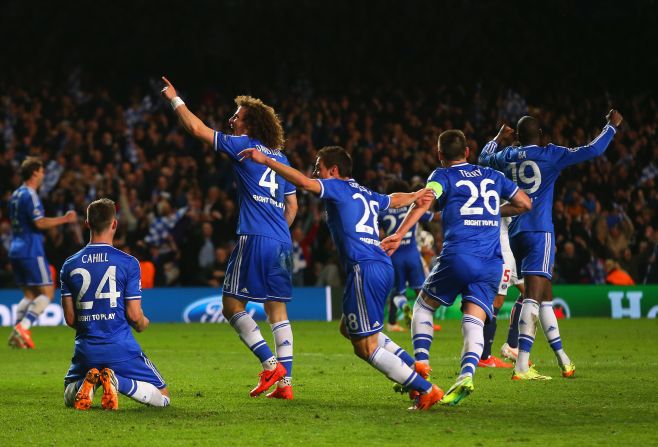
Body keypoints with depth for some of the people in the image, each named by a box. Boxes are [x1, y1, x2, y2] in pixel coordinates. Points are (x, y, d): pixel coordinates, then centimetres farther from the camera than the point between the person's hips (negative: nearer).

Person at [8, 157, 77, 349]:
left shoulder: (16, 195, 16)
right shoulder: (29, 195, -13)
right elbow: (39, 223, -21)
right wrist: (65, 219, -13)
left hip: (16, 251, 9)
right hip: (31, 251, -9)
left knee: (29, 295, 12)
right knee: (47, 292, -6)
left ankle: (18, 335, 1)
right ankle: (23, 328, -18)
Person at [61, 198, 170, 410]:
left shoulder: (69, 265, 4)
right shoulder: (128, 263, -7)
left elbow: (70, 318, 7)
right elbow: (134, 315, -7)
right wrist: (143, 324, 17)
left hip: (86, 351, 3)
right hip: (121, 348, -3)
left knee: (69, 398, 28)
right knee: (162, 397, 9)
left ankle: (87, 382, -9)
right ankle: (119, 382, -18)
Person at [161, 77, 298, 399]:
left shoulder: (243, 146, -1)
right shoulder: (280, 158, 18)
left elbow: (197, 129, 0)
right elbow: (292, 206, 22)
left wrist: (175, 99, 11)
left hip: (255, 240, -7)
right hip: (282, 243, 7)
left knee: (232, 304, 0)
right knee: (277, 311, 8)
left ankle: (270, 364, -11)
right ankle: (285, 383, 2)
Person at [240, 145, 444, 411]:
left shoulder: (338, 187, -1)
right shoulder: (367, 195, 22)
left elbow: (304, 182, -18)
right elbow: (395, 200, 43)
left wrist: (265, 160, -15)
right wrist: (415, 196, 65)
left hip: (364, 269, -9)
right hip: (382, 266, 9)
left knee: (366, 348, -5)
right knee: (349, 329, 25)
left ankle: (426, 390, -8)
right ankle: (413, 367, 19)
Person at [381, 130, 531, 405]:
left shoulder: (443, 176, 7)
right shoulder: (492, 175, 21)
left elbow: (425, 200, -14)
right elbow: (524, 203, 27)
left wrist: (399, 234, -23)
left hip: (458, 256, -3)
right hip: (492, 263, 3)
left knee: (423, 306, 17)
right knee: (473, 322, -4)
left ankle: (421, 365, 2)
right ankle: (466, 374, -30)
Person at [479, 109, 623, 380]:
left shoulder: (506, 157, 10)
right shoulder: (550, 155, -4)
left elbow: (484, 158, 33)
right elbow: (592, 151, -3)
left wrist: (498, 138, 47)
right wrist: (612, 126, 11)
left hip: (515, 233, 6)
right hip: (539, 231, -6)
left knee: (545, 296, 16)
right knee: (533, 295, -13)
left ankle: (562, 359, 23)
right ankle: (521, 366, -24)